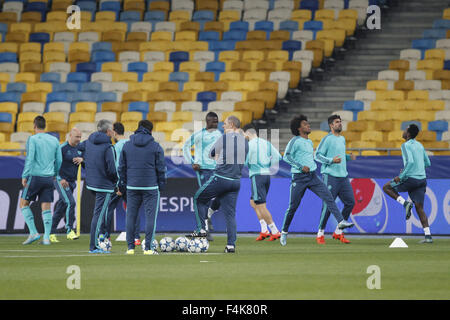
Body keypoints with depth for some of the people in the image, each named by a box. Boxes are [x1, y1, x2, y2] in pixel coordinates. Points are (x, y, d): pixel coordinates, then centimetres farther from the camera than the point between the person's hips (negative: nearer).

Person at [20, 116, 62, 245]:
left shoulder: (32, 139, -6)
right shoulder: (54, 140, 9)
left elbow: (29, 158, -14)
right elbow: (59, 160, 12)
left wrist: (24, 176, -12)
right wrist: (55, 174, 27)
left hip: (35, 176, -4)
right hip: (49, 177, 4)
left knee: (24, 203, 8)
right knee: (46, 208, 6)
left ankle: (33, 232, -3)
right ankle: (46, 237, -2)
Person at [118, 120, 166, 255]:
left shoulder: (127, 145, 8)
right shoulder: (155, 146, -1)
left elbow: (122, 167, 10)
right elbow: (161, 168, 0)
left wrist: (122, 185, 16)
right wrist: (161, 185, 8)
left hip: (132, 187, 3)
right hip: (150, 187, -3)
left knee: (131, 216, 7)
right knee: (150, 216, -1)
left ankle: (130, 247, 6)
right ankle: (148, 248, -5)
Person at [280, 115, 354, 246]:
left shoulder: (309, 142, 18)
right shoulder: (295, 141, -6)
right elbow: (286, 156, -15)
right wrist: (301, 167, -20)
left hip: (312, 176, 6)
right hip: (299, 178, -6)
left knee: (328, 196, -14)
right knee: (293, 207, 0)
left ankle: (340, 221, -23)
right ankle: (284, 232, 16)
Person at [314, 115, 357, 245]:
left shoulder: (342, 139, 18)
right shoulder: (327, 139, -7)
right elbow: (317, 155, -9)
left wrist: (349, 157, 10)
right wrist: (331, 160, -21)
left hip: (343, 176, 8)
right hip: (330, 176, -8)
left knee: (350, 202, 3)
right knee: (328, 205, -8)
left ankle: (338, 232, 14)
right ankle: (320, 234, 2)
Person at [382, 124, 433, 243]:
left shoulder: (406, 145, -8)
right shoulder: (419, 146, 16)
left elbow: (410, 162, -22)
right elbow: (427, 163, 22)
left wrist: (401, 176, -16)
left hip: (411, 179, -7)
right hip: (422, 179, 7)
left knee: (386, 187, 13)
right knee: (419, 208, 7)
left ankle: (405, 203, -7)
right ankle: (428, 236, -4)